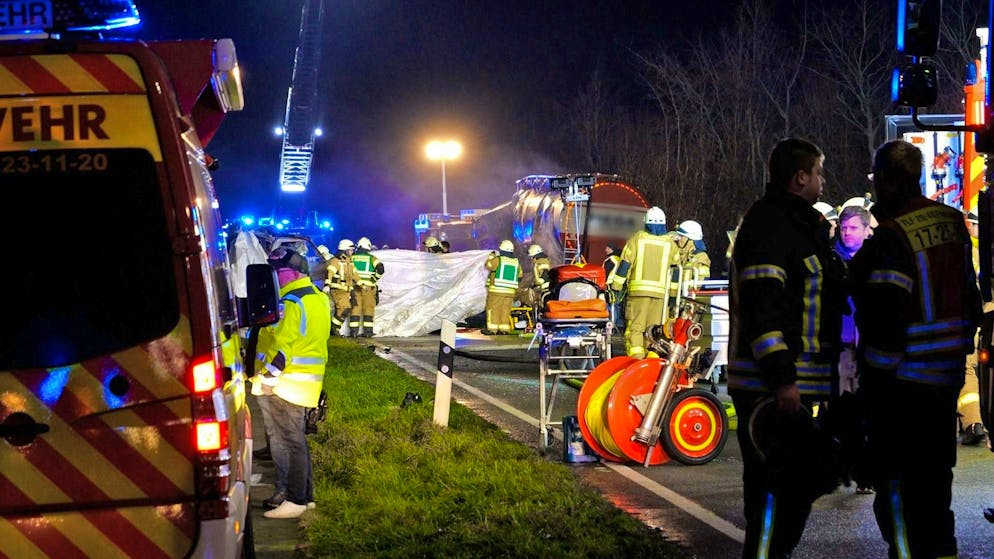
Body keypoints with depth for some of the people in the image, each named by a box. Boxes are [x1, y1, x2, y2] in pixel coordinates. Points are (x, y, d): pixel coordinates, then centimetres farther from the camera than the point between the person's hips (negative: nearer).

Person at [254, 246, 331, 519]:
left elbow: (281, 346, -22)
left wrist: (266, 377, -16)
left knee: (289, 440, -4)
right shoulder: (319, 298, 12)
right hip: (311, 381, 10)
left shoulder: (291, 303, -19)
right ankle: (306, 494, 24)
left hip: (288, 383, -10)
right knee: (298, 437, 18)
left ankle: (295, 500, -1)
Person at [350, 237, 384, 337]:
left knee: (355, 309, 5)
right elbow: (380, 268, -14)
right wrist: (375, 279, -1)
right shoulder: (371, 258, -2)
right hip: (368, 287, -1)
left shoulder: (352, 258, 5)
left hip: (355, 286, 2)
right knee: (368, 309, 6)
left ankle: (353, 331, 1)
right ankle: (368, 331, 3)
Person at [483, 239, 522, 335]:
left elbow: (488, 265, 2)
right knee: (505, 310, 9)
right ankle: (504, 329, 7)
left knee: (493, 309, 1)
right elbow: (519, 277, 17)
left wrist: (491, 256, 16)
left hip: (496, 291, -5)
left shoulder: (498, 260, -10)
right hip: (510, 292, 5)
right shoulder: (516, 262, 8)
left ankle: (492, 329, -1)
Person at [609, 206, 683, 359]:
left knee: (634, 328, -2)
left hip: (638, 290, -2)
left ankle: (636, 358, -14)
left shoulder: (637, 238, 2)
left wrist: (616, 287, 2)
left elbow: (624, 264, -2)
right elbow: (677, 264, 17)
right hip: (660, 291, 2)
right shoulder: (669, 243, 8)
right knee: (654, 328, 9)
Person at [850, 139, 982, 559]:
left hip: (905, 377, -8)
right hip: (947, 374, 8)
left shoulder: (892, 237, -18)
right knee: (933, 473, 20)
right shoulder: (952, 222, 7)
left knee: (894, 479, -1)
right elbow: (969, 294, 15)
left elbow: (886, 316, -22)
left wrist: (876, 379, -17)